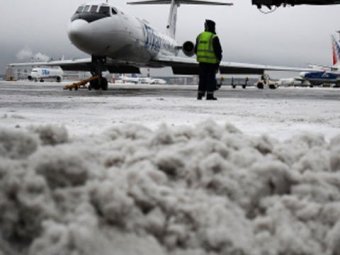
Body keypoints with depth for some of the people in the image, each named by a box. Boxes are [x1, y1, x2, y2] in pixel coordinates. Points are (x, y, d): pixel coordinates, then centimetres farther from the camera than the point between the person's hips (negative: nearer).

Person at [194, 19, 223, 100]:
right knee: (211, 78, 0)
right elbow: (218, 50, -11)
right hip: (211, 61, -5)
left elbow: (196, 49, 13)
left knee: (202, 78, 10)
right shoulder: (214, 37, -10)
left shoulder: (200, 36, 8)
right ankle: (209, 95, -1)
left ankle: (200, 94, 8)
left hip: (202, 61, 5)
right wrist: (218, 60, -2)